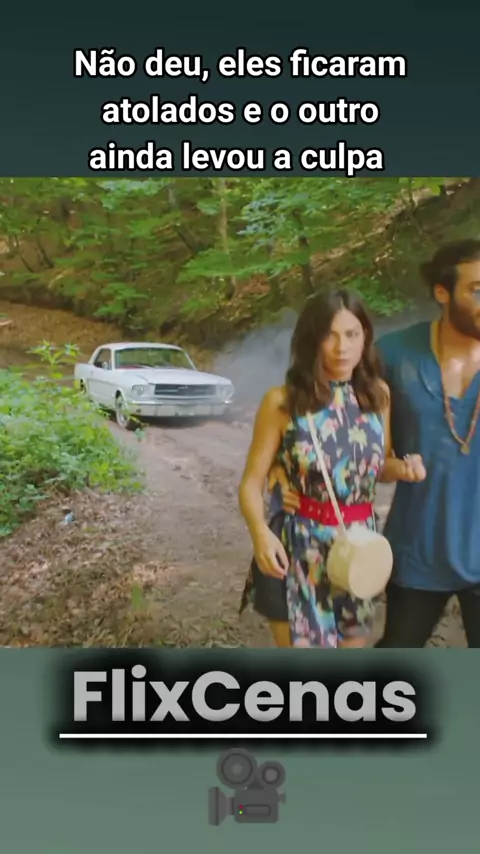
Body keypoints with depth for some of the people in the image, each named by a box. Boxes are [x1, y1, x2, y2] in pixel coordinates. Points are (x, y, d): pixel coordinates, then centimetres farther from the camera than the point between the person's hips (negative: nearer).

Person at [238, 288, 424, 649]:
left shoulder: (378, 394, 0)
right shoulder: (283, 401, -12)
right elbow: (252, 482, -11)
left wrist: (404, 467, -10)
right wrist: (260, 532, -29)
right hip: (296, 548, -4)